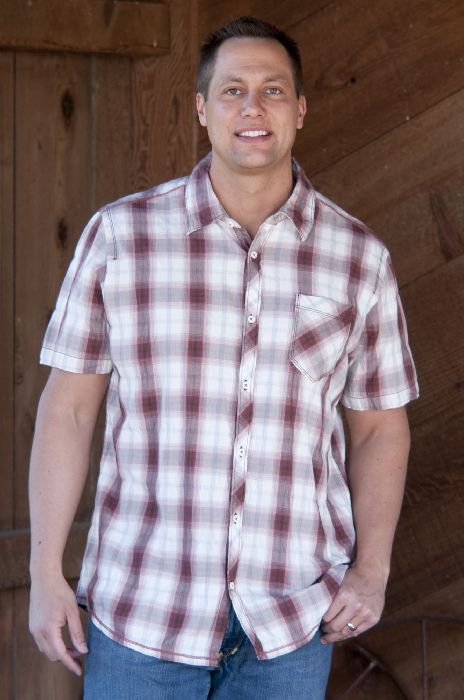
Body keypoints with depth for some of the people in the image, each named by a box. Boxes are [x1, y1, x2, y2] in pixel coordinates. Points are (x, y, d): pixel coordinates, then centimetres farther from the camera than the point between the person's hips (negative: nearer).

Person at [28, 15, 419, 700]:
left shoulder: (360, 257, 2)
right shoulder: (119, 234, -2)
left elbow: (380, 426, 8)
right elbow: (68, 407, 1)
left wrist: (372, 568, -4)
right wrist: (46, 571, -2)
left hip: (294, 615, 1)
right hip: (143, 606, -1)